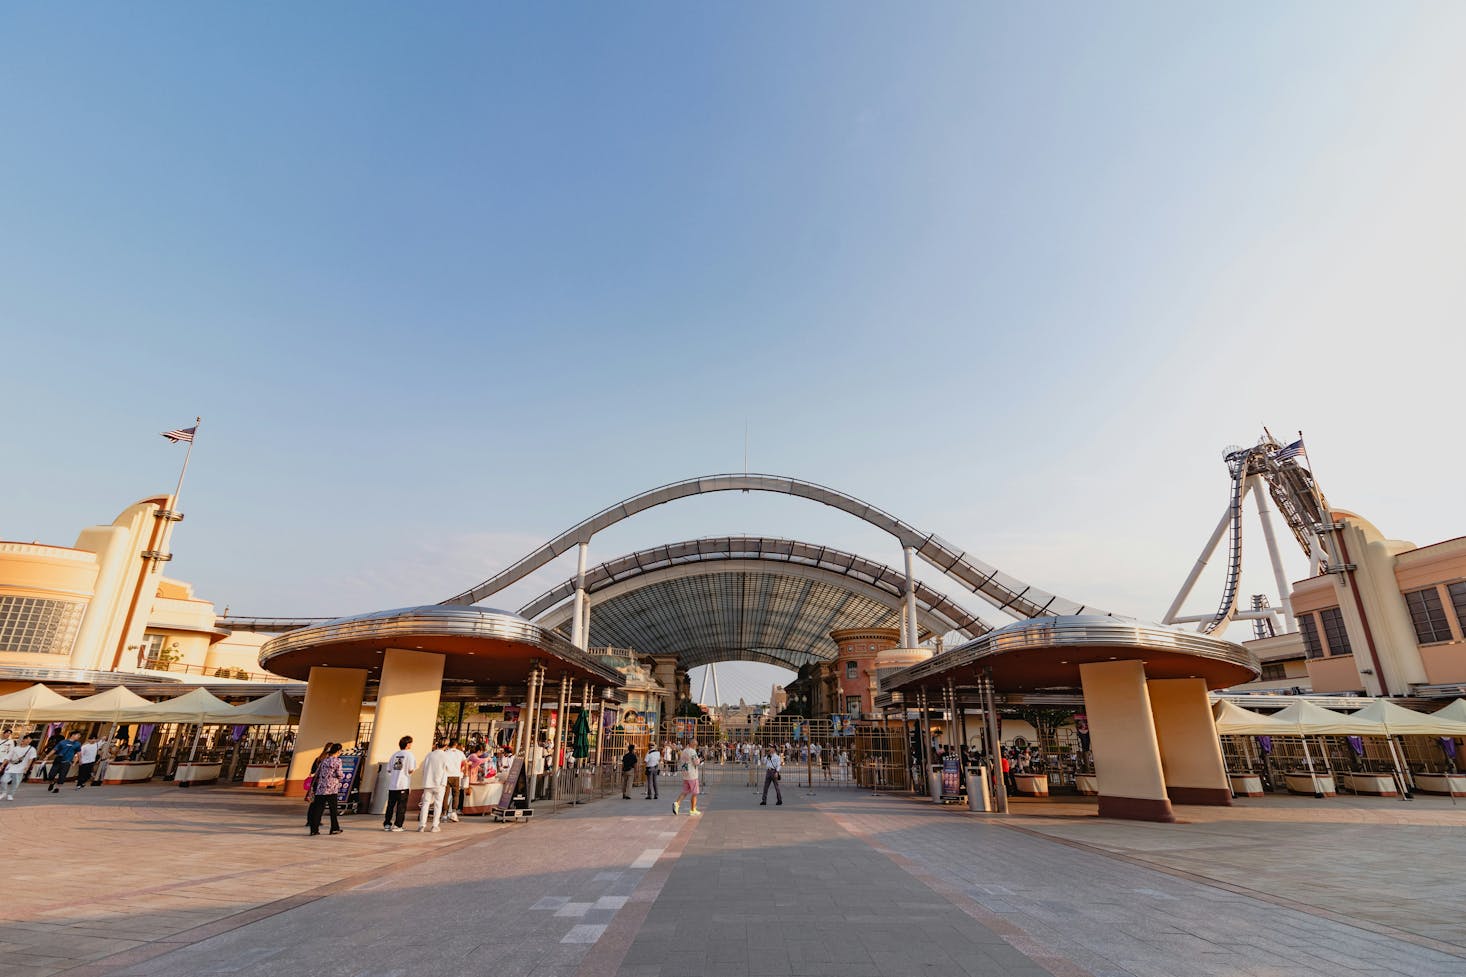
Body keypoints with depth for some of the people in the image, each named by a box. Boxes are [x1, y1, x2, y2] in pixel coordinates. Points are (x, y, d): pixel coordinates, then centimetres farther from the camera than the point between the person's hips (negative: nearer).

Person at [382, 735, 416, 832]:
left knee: (390, 805, 14)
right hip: (403, 785, -5)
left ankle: (387, 824, 18)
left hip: (392, 785, 5)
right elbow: (411, 770, -10)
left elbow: (388, 770, 9)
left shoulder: (394, 755, 9)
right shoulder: (409, 755, -7)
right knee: (401, 806, 4)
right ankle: (397, 825, 4)